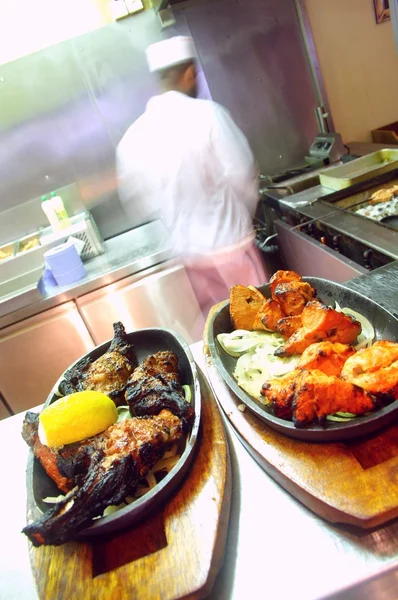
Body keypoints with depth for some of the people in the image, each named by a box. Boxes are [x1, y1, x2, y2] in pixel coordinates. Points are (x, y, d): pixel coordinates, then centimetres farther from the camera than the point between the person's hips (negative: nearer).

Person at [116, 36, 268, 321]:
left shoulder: (134, 136, 0)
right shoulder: (206, 114, -14)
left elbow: (137, 204, 5)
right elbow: (242, 175, -12)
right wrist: (245, 213, 8)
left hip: (187, 250, 5)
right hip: (229, 244, -5)